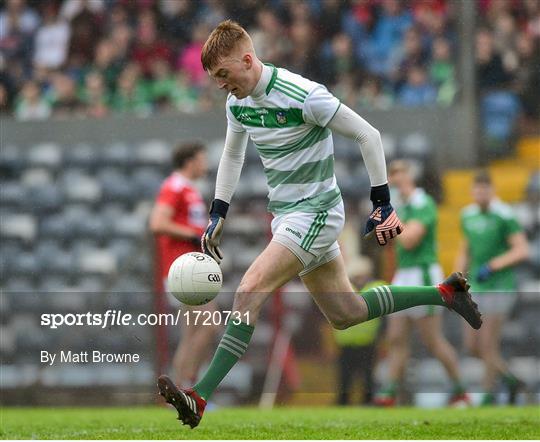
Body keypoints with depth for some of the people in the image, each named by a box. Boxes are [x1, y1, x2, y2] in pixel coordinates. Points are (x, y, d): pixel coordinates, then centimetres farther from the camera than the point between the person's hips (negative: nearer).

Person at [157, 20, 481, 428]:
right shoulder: (238, 103, 1)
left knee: (250, 291, -22)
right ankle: (446, 293, 29)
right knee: (344, 315, 14)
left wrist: (383, 204, -14)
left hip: (314, 214, -9)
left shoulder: (303, 96, -22)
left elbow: (367, 136, -15)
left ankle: (199, 398, -26)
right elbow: (232, 155, 20)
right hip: (287, 215, 9)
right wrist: (218, 216, 14)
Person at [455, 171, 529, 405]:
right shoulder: (469, 215, 8)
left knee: (487, 345, -7)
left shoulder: (504, 216, -13)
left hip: (501, 287, -7)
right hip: (478, 288, 7)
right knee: (472, 345, 4)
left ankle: (488, 396, 7)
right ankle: (510, 379, 24)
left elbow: (522, 251, -18)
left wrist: (491, 266, -23)